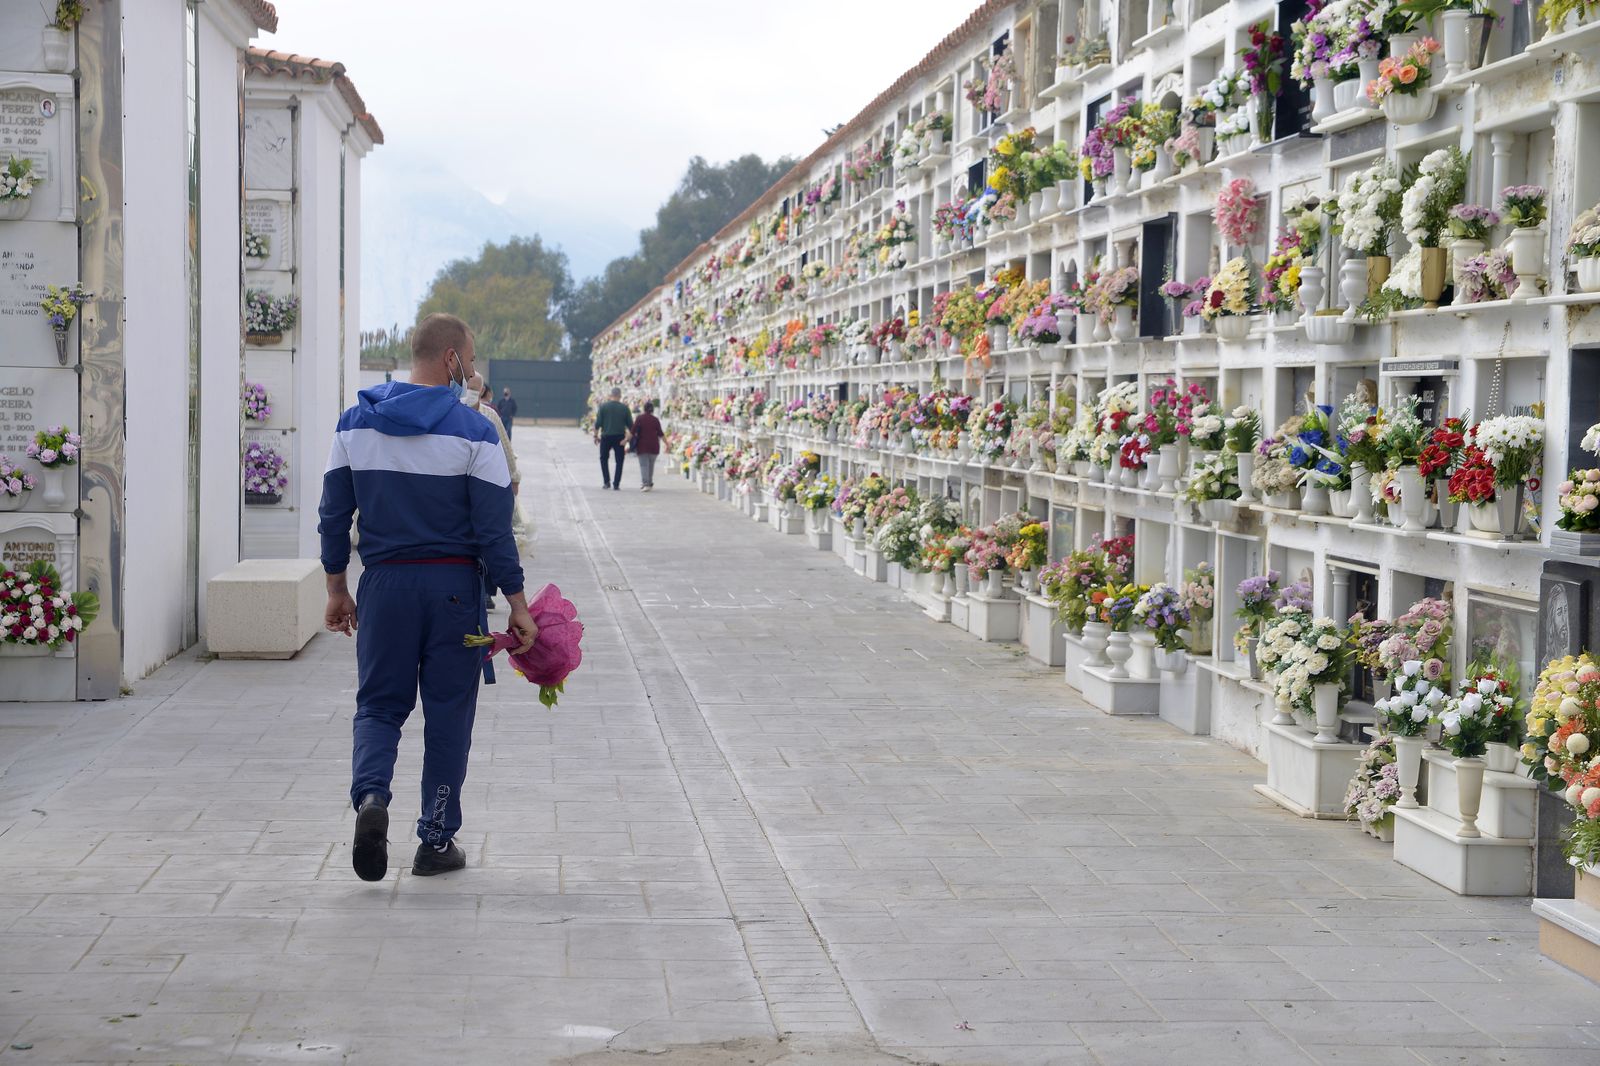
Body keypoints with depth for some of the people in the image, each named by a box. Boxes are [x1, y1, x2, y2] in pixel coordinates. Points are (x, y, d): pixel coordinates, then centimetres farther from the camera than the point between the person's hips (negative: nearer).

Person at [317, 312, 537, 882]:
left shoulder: (356, 424, 3)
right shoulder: (472, 431, -9)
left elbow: (334, 515, 6)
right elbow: (494, 529, -10)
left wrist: (337, 588, 15)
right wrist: (517, 603, -5)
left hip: (384, 583, 3)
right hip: (453, 587, -3)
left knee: (379, 703, 12)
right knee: (448, 712, 8)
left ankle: (370, 795, -17)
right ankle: (437, 842, 13)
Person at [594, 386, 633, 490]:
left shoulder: (603, 406, -4)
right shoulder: (624, 408, -1)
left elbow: (598, 423, -6)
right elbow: (630, 425, -1)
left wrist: (596, 435, 3)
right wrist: (628, 437, 8)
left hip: (606, 436, 0)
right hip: (620, 438, 0)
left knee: (604, 459, 16)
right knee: (619, 461, 8)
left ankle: (606, 482, 6)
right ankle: (616, 484, 3)